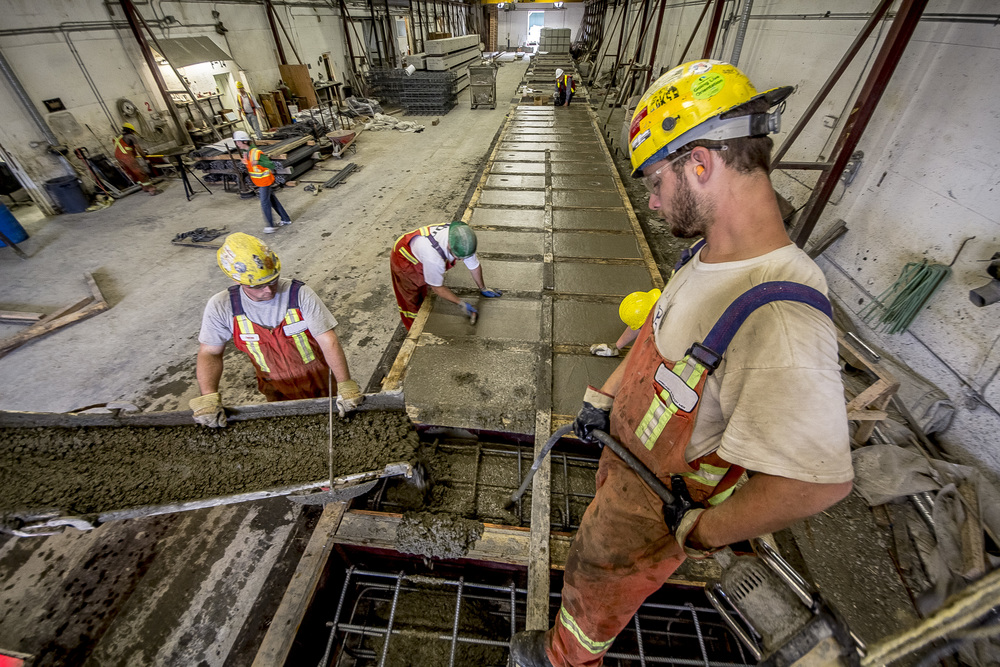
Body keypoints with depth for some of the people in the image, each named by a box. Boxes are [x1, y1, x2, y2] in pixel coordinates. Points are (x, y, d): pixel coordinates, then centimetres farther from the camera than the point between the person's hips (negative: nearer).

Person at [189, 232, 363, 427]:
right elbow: (210, 353, -6)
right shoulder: (221, 307, -16)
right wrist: (208, 397, -20)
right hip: (277, 392, 2)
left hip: (319, 383, -2)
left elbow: (328, 341, -28)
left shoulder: (300, 294, -25)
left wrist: (345, 385, -36)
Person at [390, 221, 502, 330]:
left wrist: (483, 289, 2)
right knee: (412, 301, 5)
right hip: (404, 260, -6)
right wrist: (461, 304, -25)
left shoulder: (464, 242, -28)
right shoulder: (433, 256, -46)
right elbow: (438, 288, -30)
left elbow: (474, 265, -9)